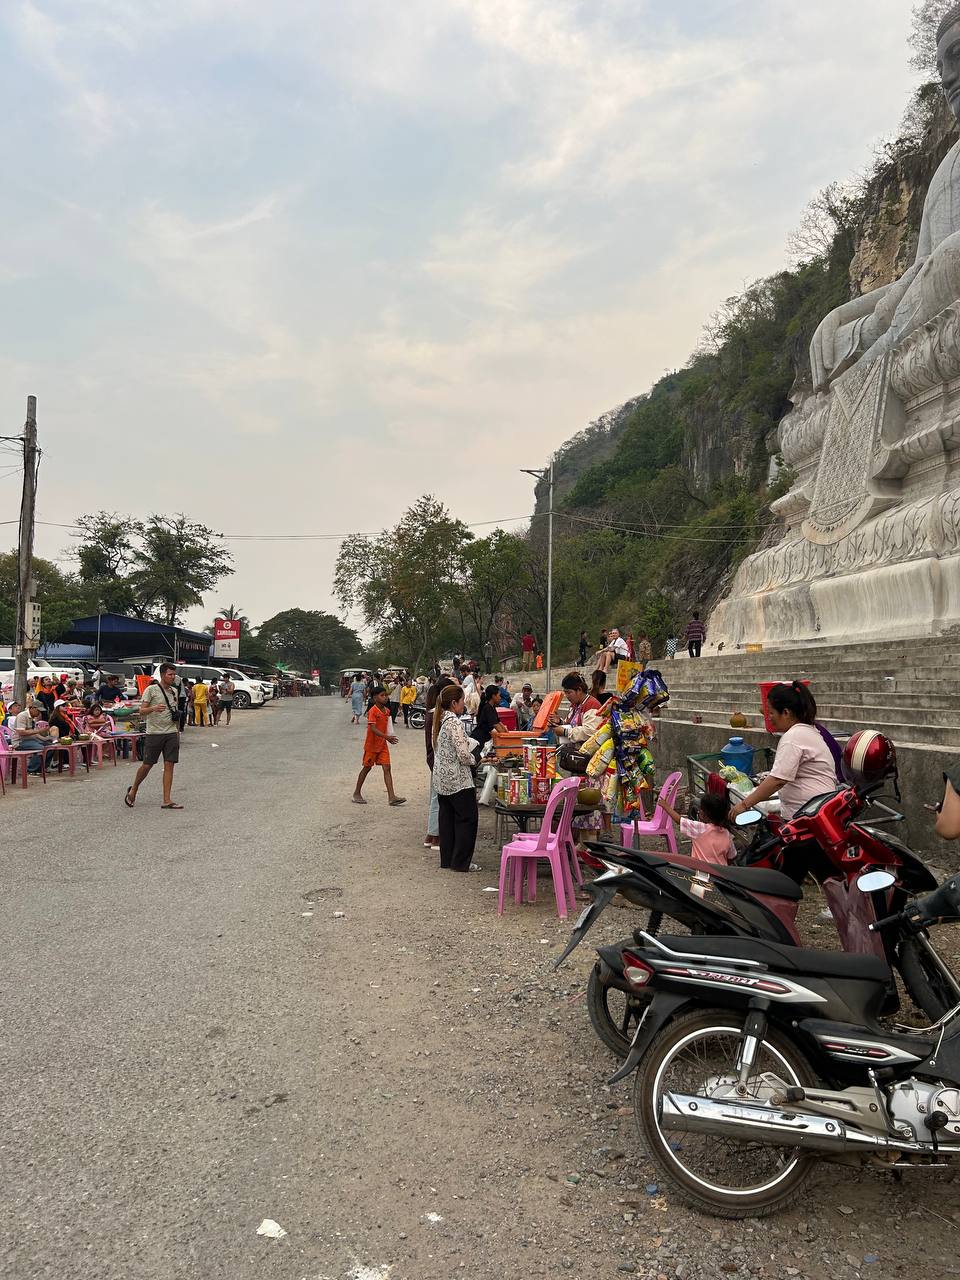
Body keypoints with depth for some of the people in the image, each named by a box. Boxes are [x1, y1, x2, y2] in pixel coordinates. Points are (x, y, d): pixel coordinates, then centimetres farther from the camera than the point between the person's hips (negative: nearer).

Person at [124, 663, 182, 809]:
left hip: (171, 733, 5)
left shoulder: (174, 691, 14)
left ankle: (167, 801, 0)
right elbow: (142, 711, -11)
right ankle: (132, 791, 26)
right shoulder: (151, 690, -6)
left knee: (169, 765, -1)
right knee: (147, 765, 1)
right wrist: (154, 708, -30)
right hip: (154, 733, -5)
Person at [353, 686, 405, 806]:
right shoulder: (373, 711, -18)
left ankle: (391, 796, -7)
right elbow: (373, 728, -26)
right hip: (371, 745, -6)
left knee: (387, 768, -3)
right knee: (367, 768, 7)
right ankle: (357, 793, 23)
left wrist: (389, 737, 11)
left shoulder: (387, 711, 4)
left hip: (383, 744, 6)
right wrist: (386, 737, -34)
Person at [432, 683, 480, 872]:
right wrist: (475, 759, -2)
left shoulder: (440, 721, 9)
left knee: (447, 818, 14)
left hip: (441, 779, 9)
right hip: (457, 779, -9)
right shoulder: (454, 723, -19)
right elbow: (463, 754, -22)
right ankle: (461, 862, 4)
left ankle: (447, 860, 20)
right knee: (468, 817, 1)